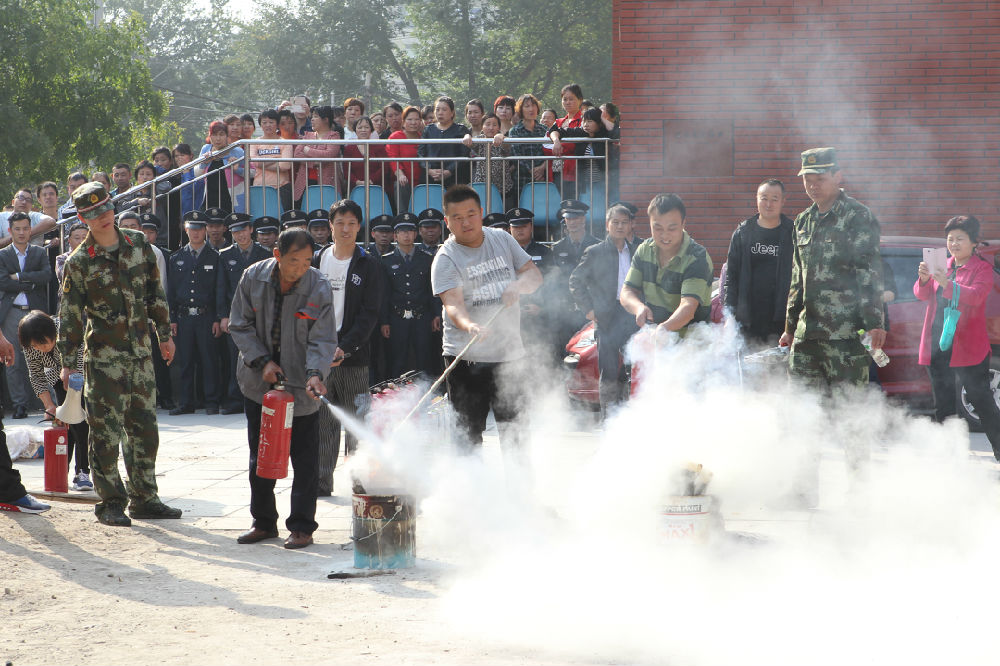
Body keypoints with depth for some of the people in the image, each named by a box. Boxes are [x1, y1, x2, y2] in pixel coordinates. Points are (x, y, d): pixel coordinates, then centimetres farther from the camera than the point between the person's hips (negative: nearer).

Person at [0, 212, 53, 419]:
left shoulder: (39, 253, 12)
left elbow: (47, 275, -6)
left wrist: (19, 277, -8)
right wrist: (31, 283, -7)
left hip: (35, 311, 0)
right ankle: (19, 404, 2)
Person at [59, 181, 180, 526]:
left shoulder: (138, 244, 5)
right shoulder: (79, 262, -8)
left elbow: (154, 293, 14)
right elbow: (70, 314, -6)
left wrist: (164, 334, 17)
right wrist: (67, 361, -7)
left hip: (139, 352, 5)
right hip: (103, 356, -5)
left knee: (144, 428, 9)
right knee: (106, 431, -3)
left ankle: (144, 498, 18)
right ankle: (110, 503, 5)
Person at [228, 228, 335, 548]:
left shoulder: (318, 288, -14)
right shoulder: (253, 278, -8)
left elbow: (322, 339, -12)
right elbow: (240, 325, -1)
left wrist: (315, 372, -28)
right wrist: (262, 361, -11)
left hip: (301, 385, -3)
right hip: (259, 379, 3)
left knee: (304, 459, -1)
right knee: (259, 456, 12)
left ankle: (302, 526, 8)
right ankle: (264, 522, 24)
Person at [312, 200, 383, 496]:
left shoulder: (368, 265, 1)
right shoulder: (318, 261, 11)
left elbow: (369, 314, -5)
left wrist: (346, 347, -15)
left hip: (353, 355, -3)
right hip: (319, 354, 3)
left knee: (356, 419, -4)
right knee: (322, 420, 3)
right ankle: (321, 481, 8)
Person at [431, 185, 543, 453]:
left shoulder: (502, 239, 7)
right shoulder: (445, 259, -9)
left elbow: (534, 275, 9)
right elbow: (453, 304, -22)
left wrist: (518, 285, -15)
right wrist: (469, 326, -43)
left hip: (509, 353, 4)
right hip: (467, 358, -4)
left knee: (512, 427, 12)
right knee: (469, 432, -3)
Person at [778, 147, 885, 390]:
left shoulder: (858, 217, -4)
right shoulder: (803, 221, 18)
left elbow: (870, 274, -10)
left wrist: (873, 324, -17)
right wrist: (790, 327, 22)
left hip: (846, 333, -7)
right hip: (806, 333, 7)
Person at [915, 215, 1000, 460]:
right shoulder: (942, 266, 15)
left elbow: (976, 296, -20)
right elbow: (922, 294, 5)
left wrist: (947, 284, -35)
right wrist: (924, 279, -18)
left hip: (967, 347, -6)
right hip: (937, 346, 6)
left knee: (980, 399, -7)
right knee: (943, 403, 9)